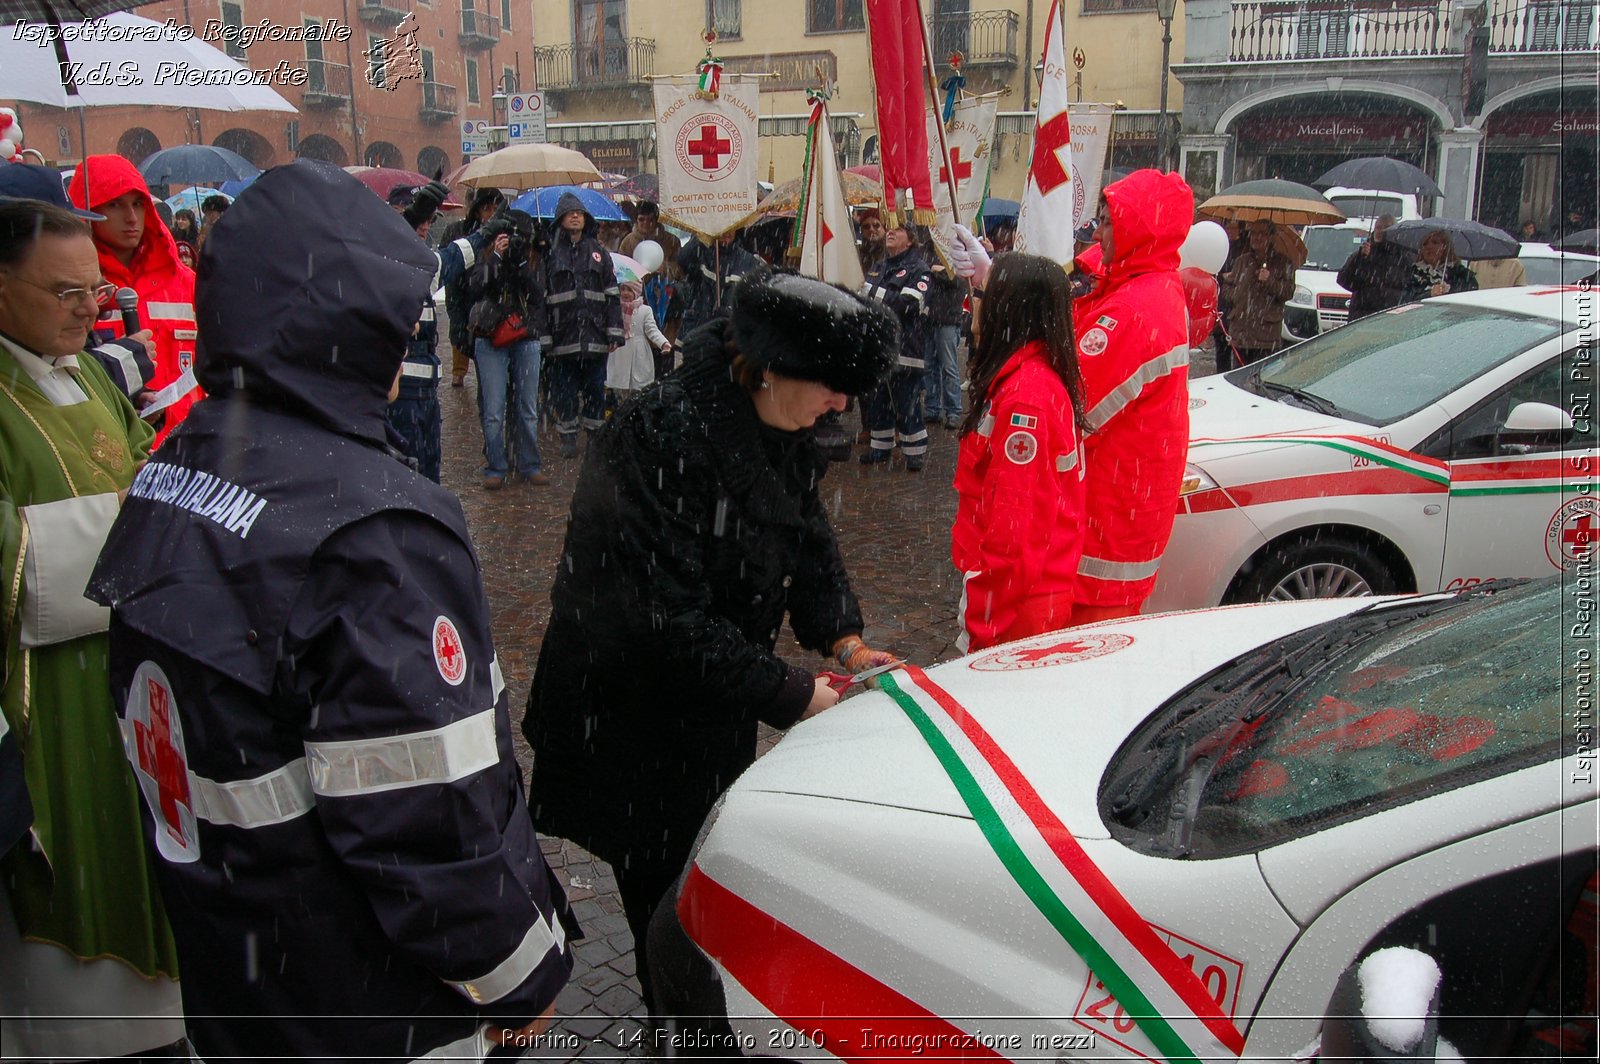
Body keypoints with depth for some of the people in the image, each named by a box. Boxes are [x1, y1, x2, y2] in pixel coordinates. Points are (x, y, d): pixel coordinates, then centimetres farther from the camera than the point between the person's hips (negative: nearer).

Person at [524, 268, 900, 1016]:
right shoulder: (665, 437, -30)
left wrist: (843, 639, -7)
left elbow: (808, 541, 9)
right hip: (633, 721, -8)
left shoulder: (779, 431, -3)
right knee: (668, 891, 6)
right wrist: (790, 694, -26)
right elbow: (668, 617, -32)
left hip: (711, 709, 8)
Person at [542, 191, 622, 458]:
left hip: (595, 334, 2)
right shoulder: (549, 253, 4)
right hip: (562, 335, -2)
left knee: (595, 388, 6)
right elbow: (540, 297, 1)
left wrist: (614, 333, 1)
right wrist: (543, 336, -7)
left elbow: (612, 294, 9)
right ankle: (568, 438, 14)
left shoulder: (598, 252, 11)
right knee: (564, 389, 4)